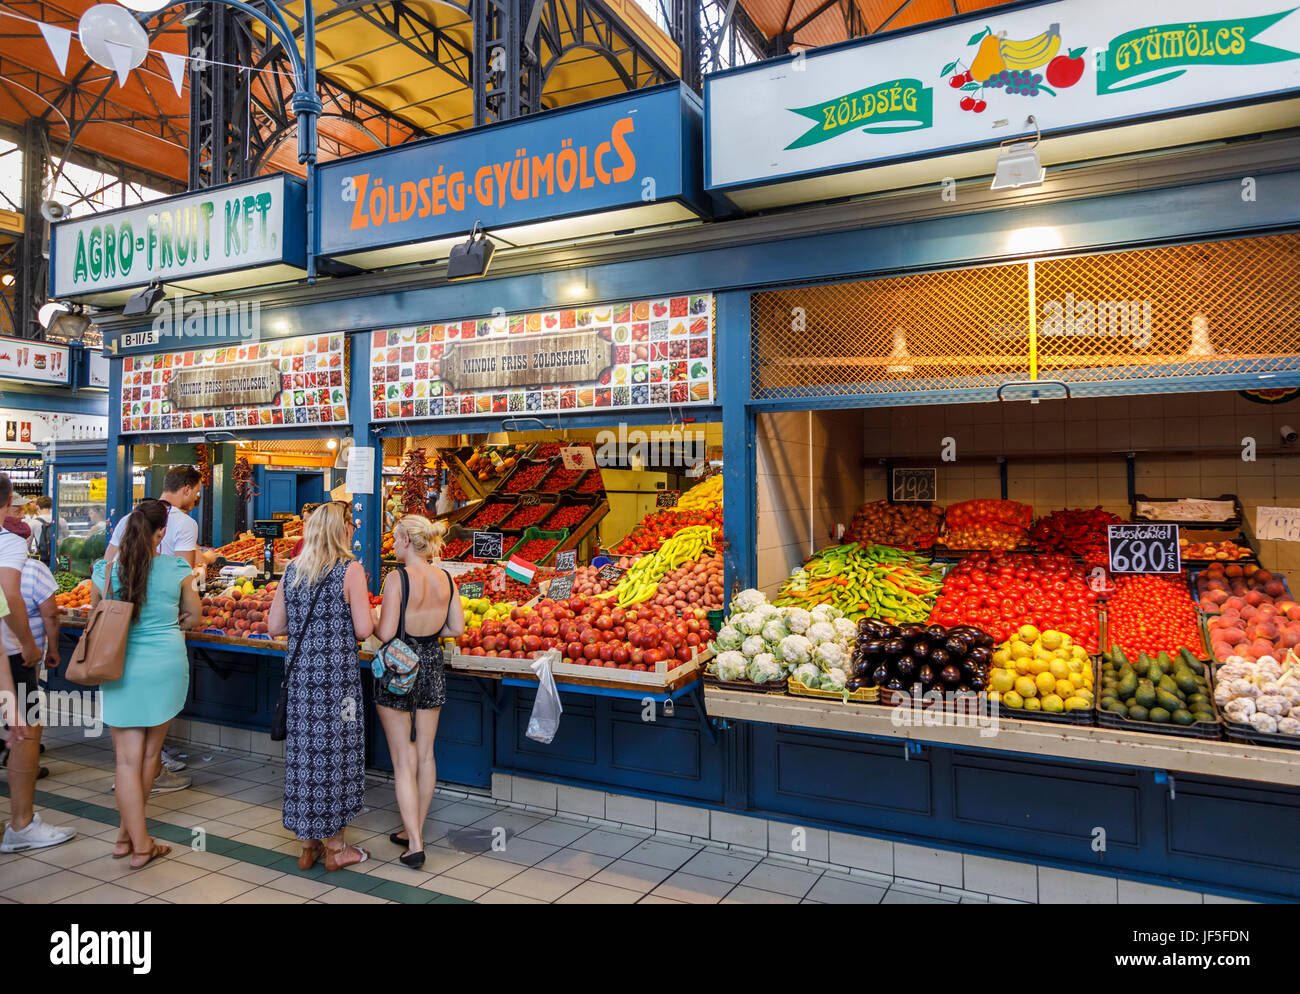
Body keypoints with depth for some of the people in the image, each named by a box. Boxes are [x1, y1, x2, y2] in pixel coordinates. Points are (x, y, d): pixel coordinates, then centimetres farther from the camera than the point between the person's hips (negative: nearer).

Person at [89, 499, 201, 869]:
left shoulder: (104, 571, -5)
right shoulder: (177, 570, -9)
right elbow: (194, 615, 4)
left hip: (119, 669, 1)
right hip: (165, 666, -1)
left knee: (127, 758, 7)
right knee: (150, 753, 16)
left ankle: (139, 844, 9)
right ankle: (130, 832, 30)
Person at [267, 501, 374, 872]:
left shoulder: (292, 570, 6)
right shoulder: (350, 569, -10)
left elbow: (275, 626, 8)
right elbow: (364, 629, -14)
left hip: (299, 671, 5)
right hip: (336, 672, -5)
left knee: (303, 751, 12)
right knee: (333, 751, 6)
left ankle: (309, 846, 25)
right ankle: (334, 848, 18)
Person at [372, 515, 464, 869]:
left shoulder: (397, 577, -17)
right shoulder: (446, 579, -1)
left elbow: (385, 633, -19)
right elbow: (457, 628, 2)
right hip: (432, 667, 5)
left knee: (403, 761, 4)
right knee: (425, 755, 16)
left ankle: (415, 845, 4)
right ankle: (415, 831, 29)